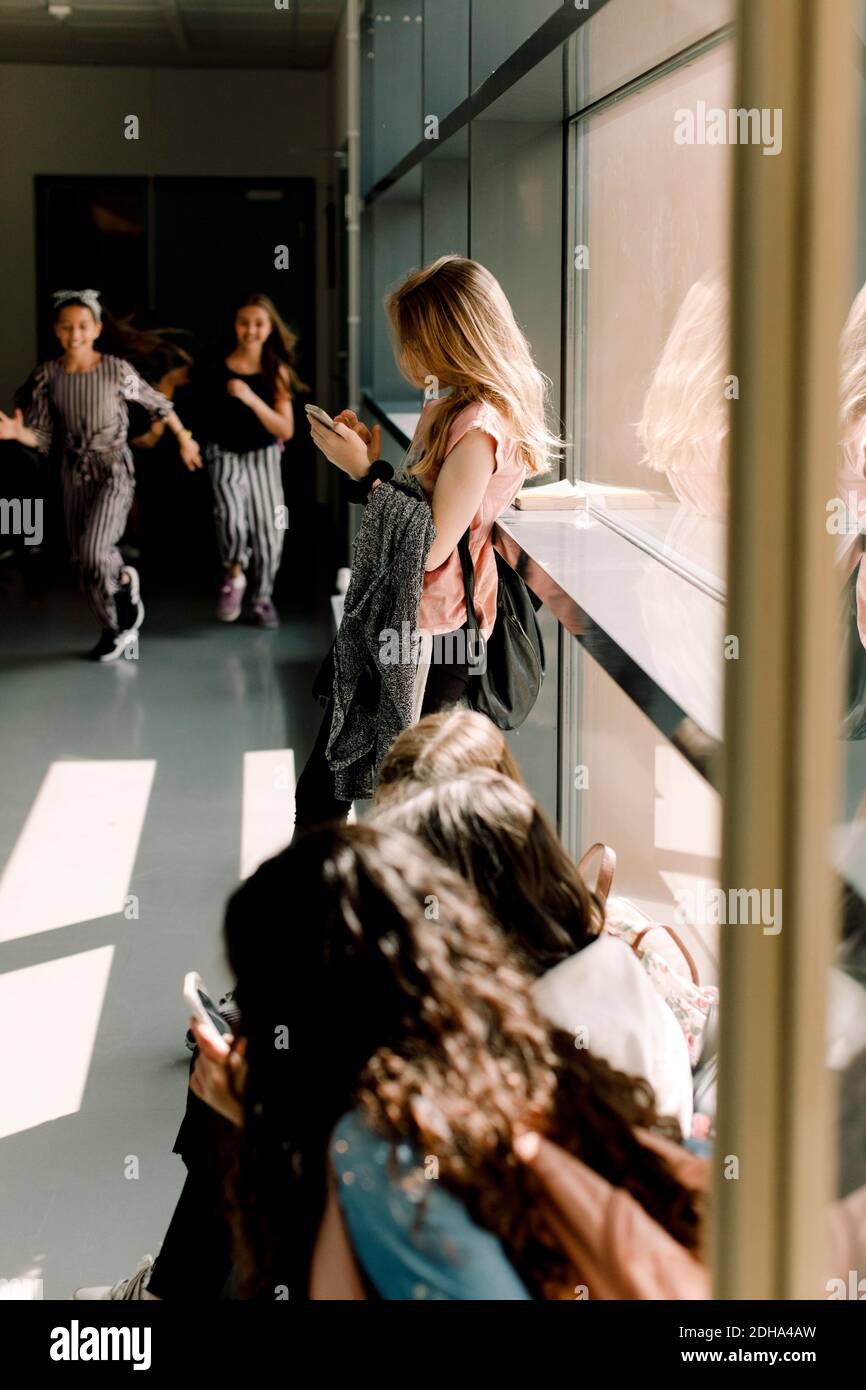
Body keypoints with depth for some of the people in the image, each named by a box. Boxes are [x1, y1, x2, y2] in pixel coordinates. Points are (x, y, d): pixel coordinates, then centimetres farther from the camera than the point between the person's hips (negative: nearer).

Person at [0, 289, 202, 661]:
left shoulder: (118, 370, -15)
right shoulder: (47, 375, -7)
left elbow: (159, 404, 1)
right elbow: (42, 436, -3)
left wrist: (185, 441, 11)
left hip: (114, 469, -4)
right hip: (75, 472, 4)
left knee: (93, 551, -21)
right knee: (83, 560, 9)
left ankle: (125, 581, 13)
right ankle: (115, 629, 27)